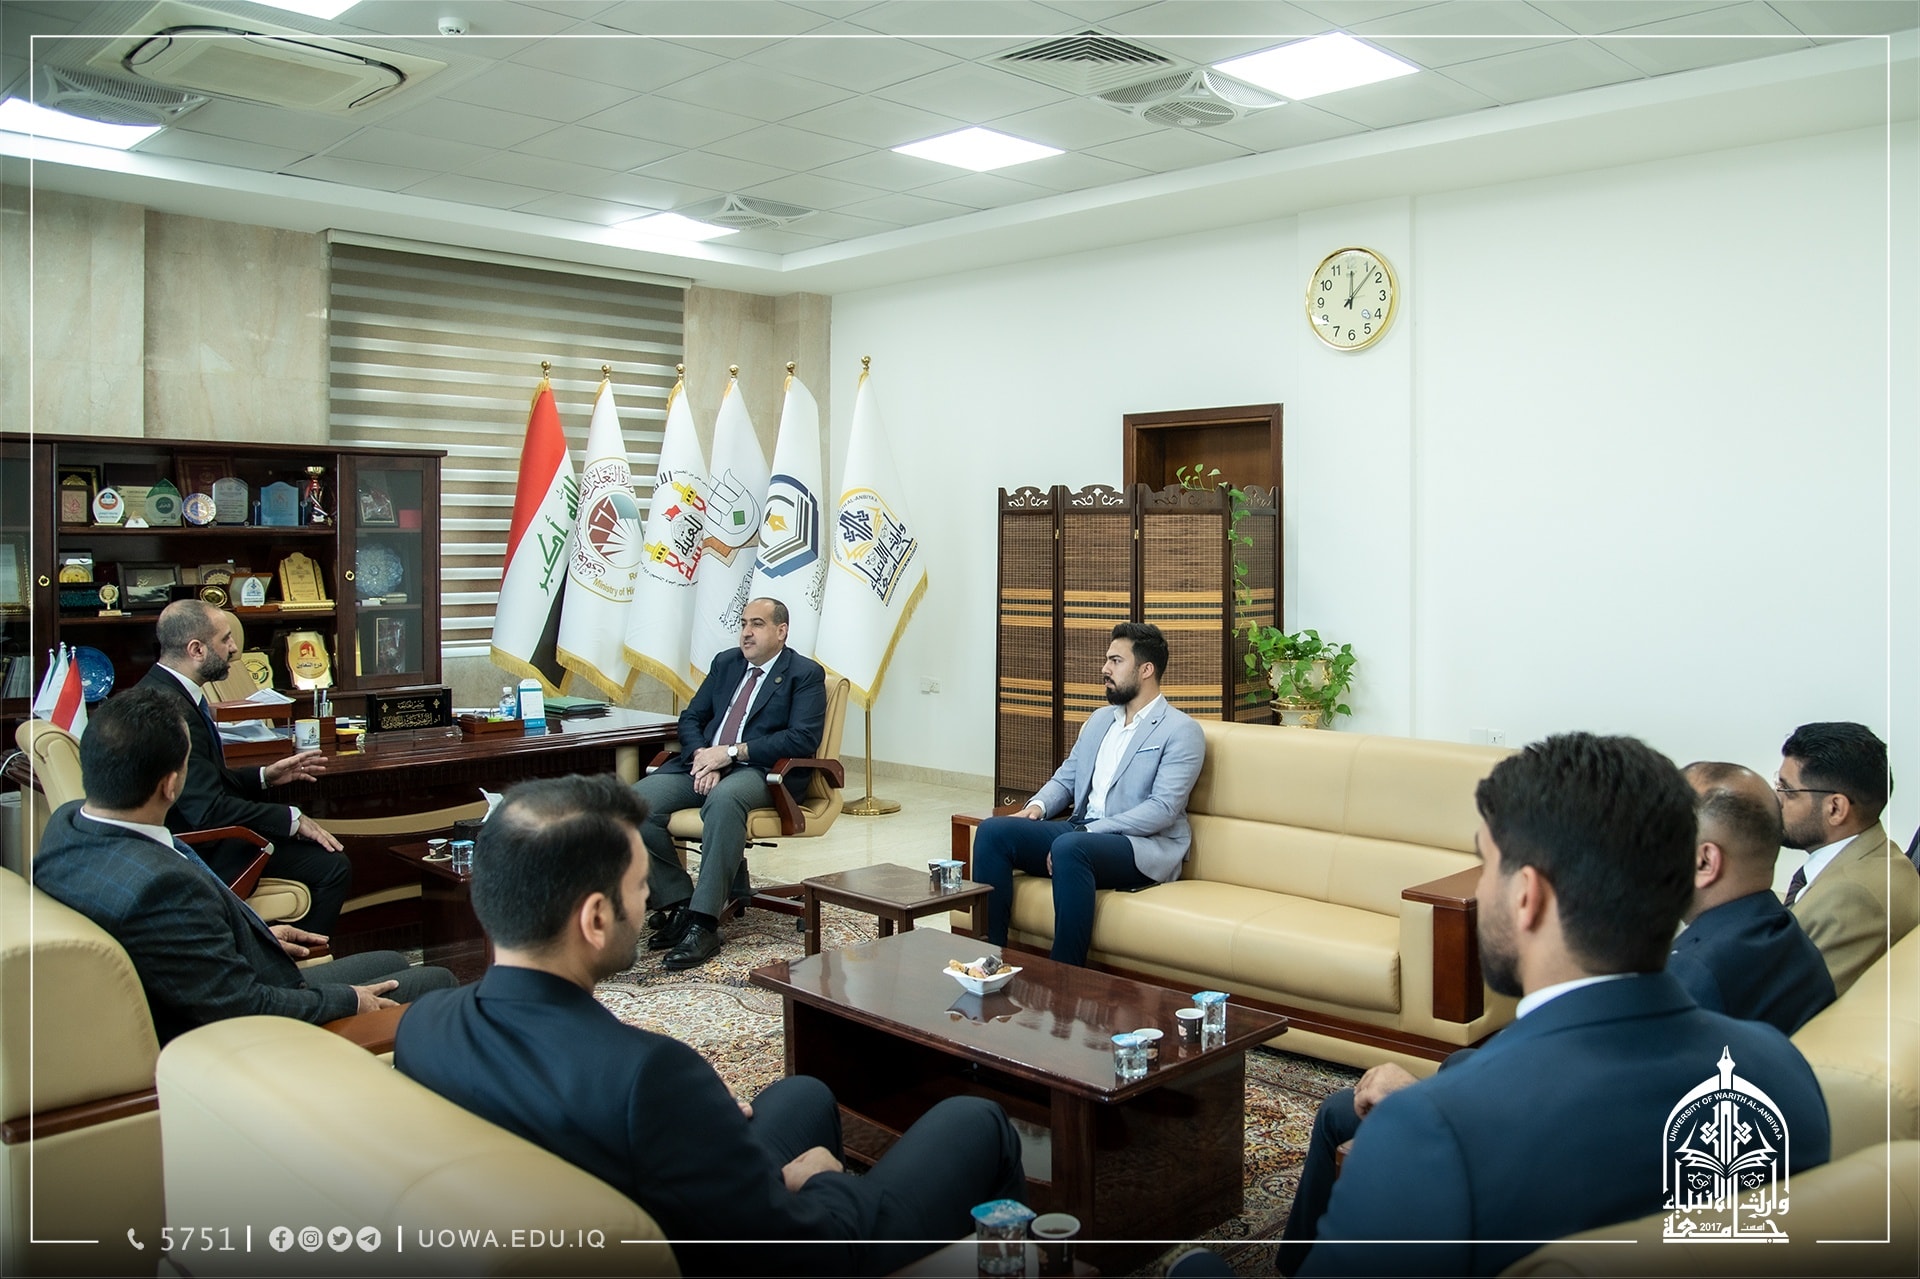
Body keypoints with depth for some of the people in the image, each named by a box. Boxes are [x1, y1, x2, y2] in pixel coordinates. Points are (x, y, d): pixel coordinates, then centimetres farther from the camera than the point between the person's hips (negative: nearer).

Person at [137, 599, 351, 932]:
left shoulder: (164, 690, 7)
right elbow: (210, 809, -28)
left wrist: (265, 776, 9)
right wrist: (292, 819, -19)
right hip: (199, 853, -11)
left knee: (333, 863, 13)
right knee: (333, 865, -14)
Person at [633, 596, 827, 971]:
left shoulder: (805, 674, 4)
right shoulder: (726, 663, 22)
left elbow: (803, 739, -10)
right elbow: (691, 718, 18)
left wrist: (733, 752, -16)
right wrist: (702, 757, -6)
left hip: (759, 771, -6)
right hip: (701, 763, 6)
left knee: (723, 800, -41)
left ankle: (703, 924, -34)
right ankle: (679, 903, -9)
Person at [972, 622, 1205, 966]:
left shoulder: (1182, 731, -5)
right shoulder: (1099, 720, 19)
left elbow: (1161, 810, -16)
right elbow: (1067, 776, 23)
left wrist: (1088, 831, -23)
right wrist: (1039, 805, -2)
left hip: (1145, 847, -7)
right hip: (1079, 831, 7)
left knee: (1069, 847, -38)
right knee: (992, 831, -13)